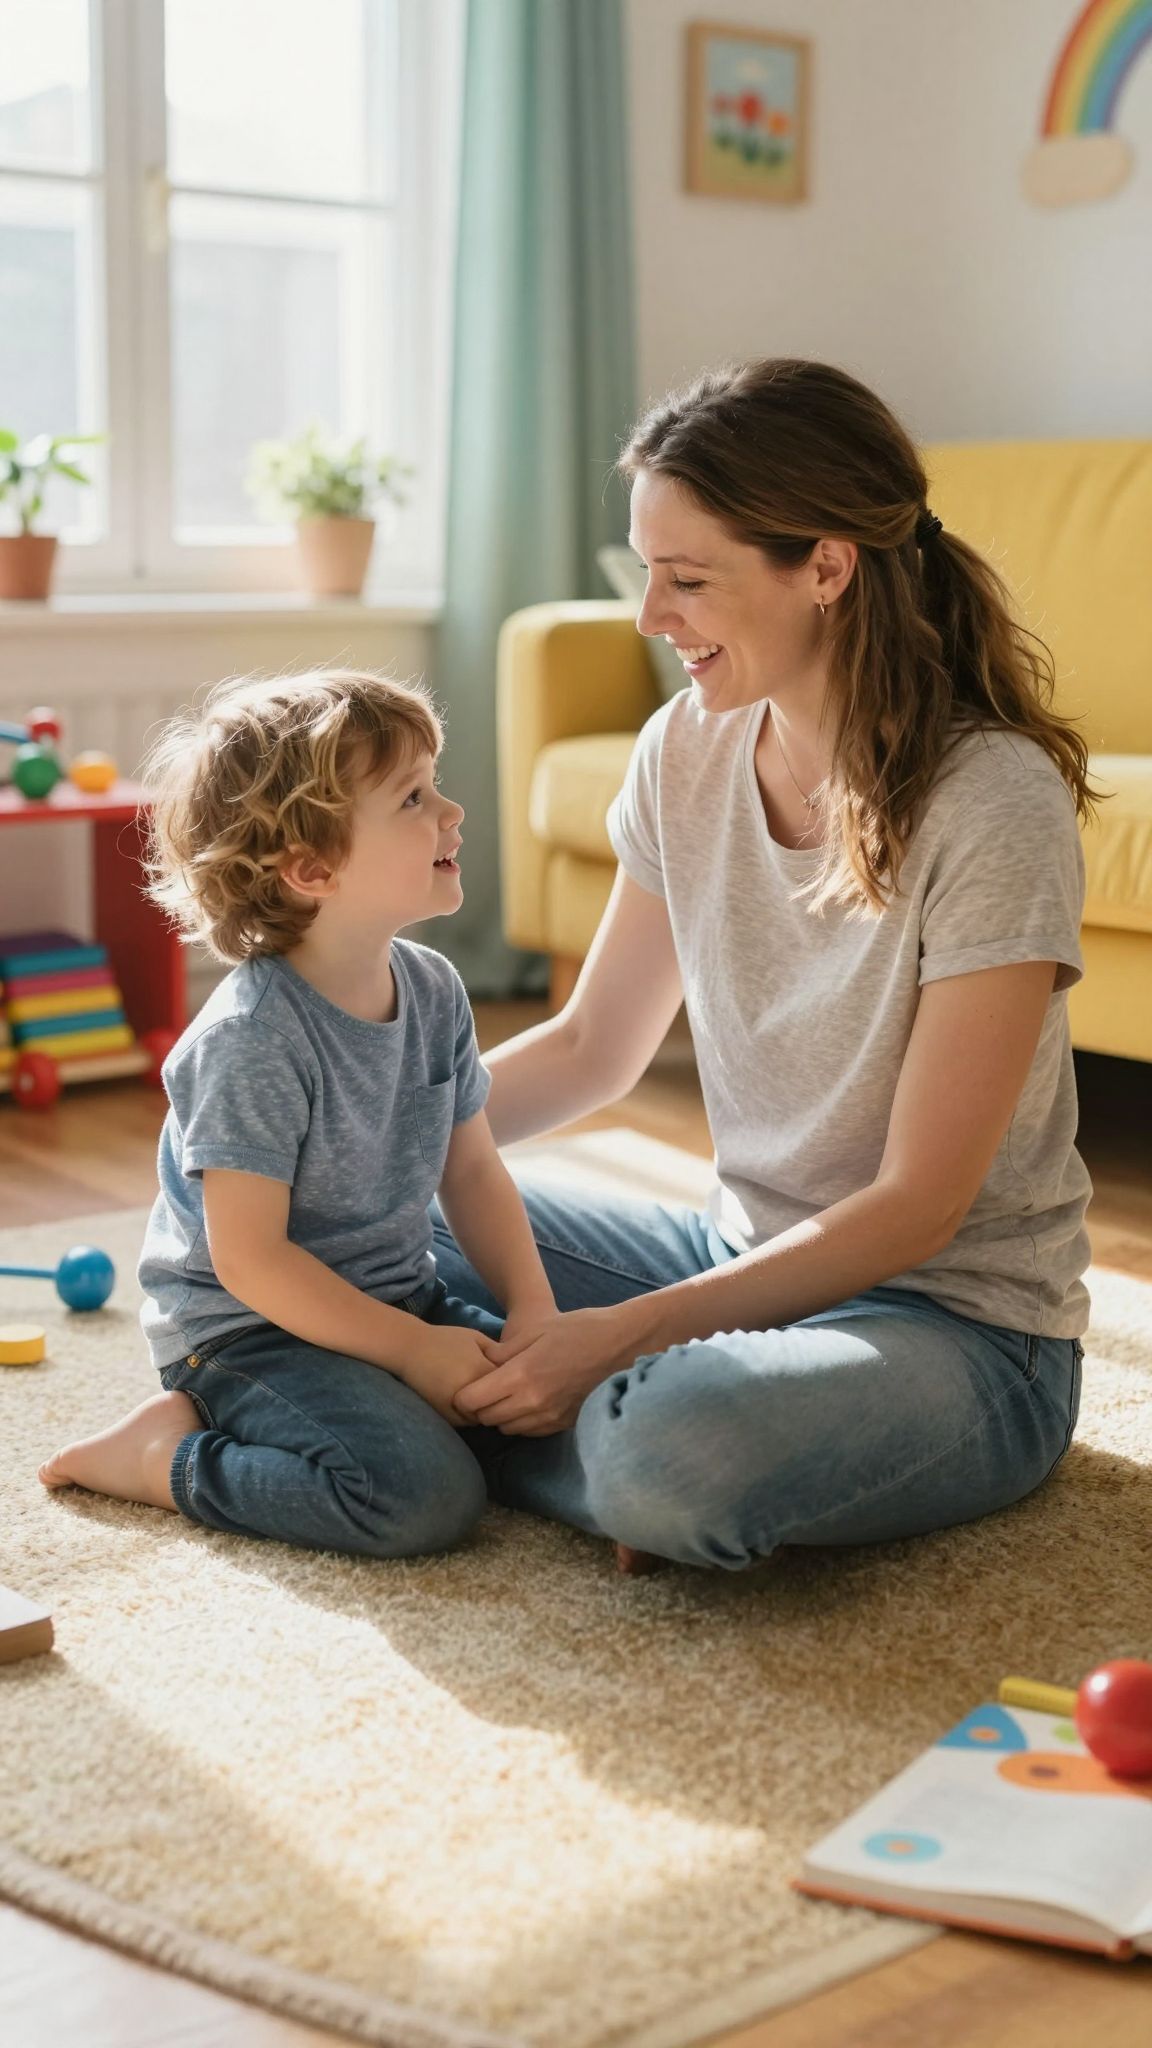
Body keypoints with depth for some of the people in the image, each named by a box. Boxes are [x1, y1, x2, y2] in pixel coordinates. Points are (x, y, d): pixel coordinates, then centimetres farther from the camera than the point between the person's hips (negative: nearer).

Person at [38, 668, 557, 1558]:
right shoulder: (253, 1042, -24)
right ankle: (166, 1455, -6)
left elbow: (473, 1168, 9)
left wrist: (534, 1311, -3)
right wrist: (412, 1349, -20)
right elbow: (249, 1260, -22)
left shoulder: (434, 991, 0)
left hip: (396, 1298, 9)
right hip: (251, 1328, -8)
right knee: (425, 1495, -27)